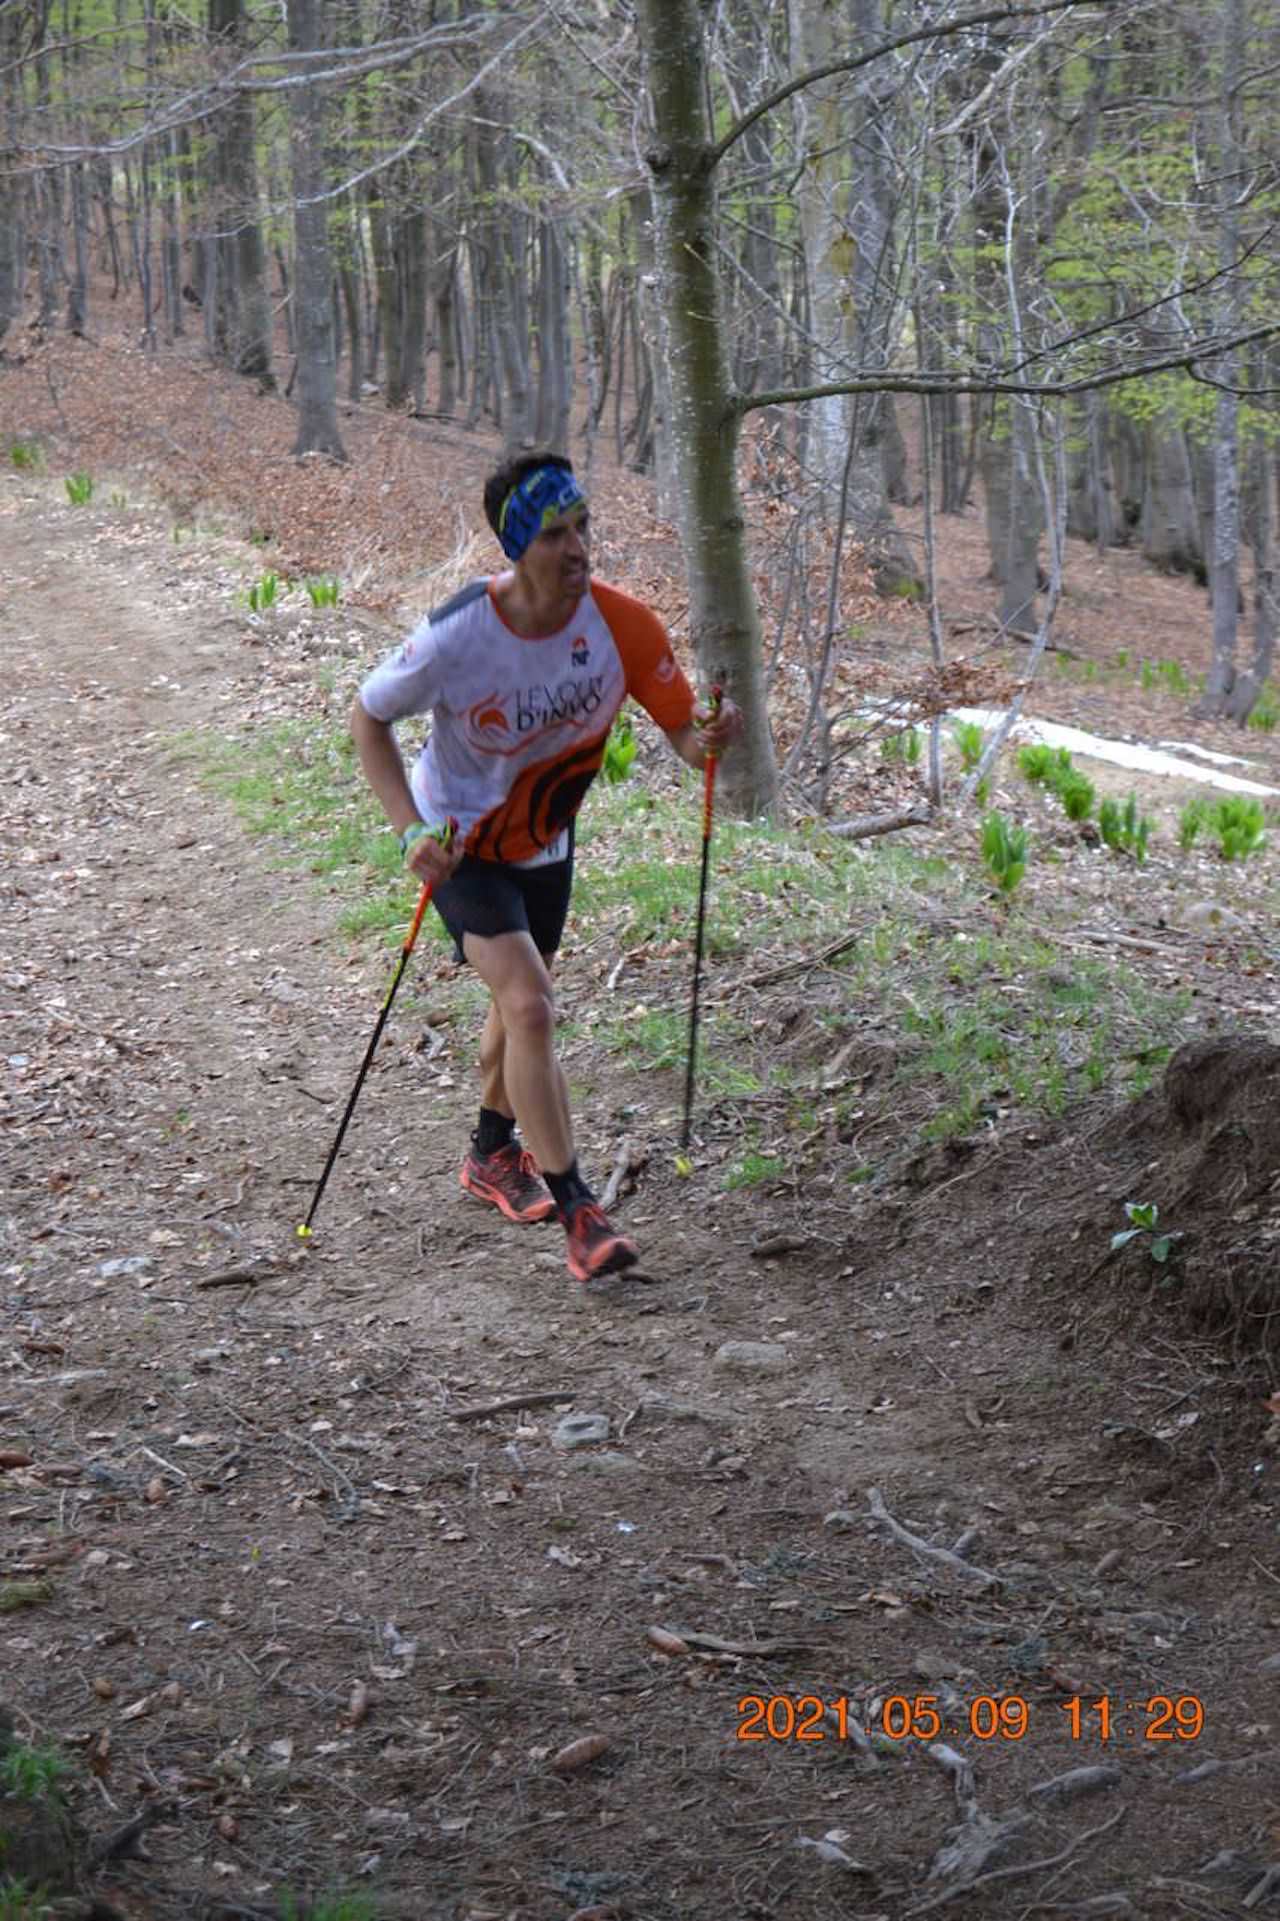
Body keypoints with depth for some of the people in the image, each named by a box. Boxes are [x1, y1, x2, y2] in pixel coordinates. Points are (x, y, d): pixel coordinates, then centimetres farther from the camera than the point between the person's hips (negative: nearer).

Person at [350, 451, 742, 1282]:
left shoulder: (622, 623, -21)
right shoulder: (457, 635, -29)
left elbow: (684, 727, -14)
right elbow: (369, 719, -13)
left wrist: (710, 737, -39)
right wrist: (412, 830, -24)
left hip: (545, 843, 5)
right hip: (462, 846, -5)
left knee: (520, 1002, 22)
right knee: (530, 1007, -19)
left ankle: (494, 1154, 47)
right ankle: (577, 1209, -14)